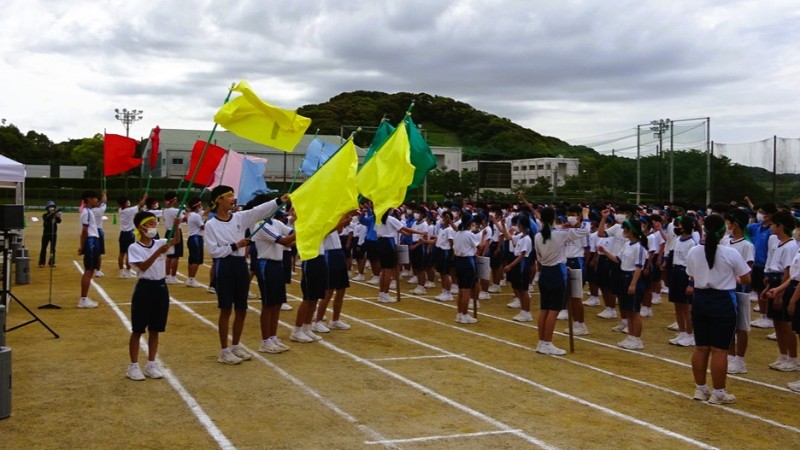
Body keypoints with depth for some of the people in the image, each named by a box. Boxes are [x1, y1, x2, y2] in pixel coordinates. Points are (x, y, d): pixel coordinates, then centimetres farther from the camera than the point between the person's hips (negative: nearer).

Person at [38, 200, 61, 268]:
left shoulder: (55, 215, 5)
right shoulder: (45, 215, -4)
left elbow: (59, 221, -10)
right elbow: (47, 218, -27)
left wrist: (58, 216, -31)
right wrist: (54, 213, -39)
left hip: (54, 234, 3)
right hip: (46, 234, -3)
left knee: (53, 249, 8)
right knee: (44, 248, -2)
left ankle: (52, 262, 16)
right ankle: (41, 263, 1)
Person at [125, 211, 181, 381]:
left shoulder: (160, 243, 5)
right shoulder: (134, 247, -9)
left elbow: (177, 240, -11)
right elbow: (143, 267, -21)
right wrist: (158, 252, -29)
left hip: (161, 287, 5)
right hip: (145, 288, -5)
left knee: (155, 330, 11)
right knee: (137, 331, 4)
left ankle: (151, 365, 20)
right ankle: (133, 366, 12)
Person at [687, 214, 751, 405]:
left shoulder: (693, 252, -3)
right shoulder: (731, 253, -12)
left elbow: (693, 279, 5)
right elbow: (747, 280, -2)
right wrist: (735, 279, 19)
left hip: (700, 300, 4)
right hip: (723, 302, -4)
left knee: (701, 348, 13)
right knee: (719, 350, 2)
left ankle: (700, 389, 23)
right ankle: (718, 393, 8)